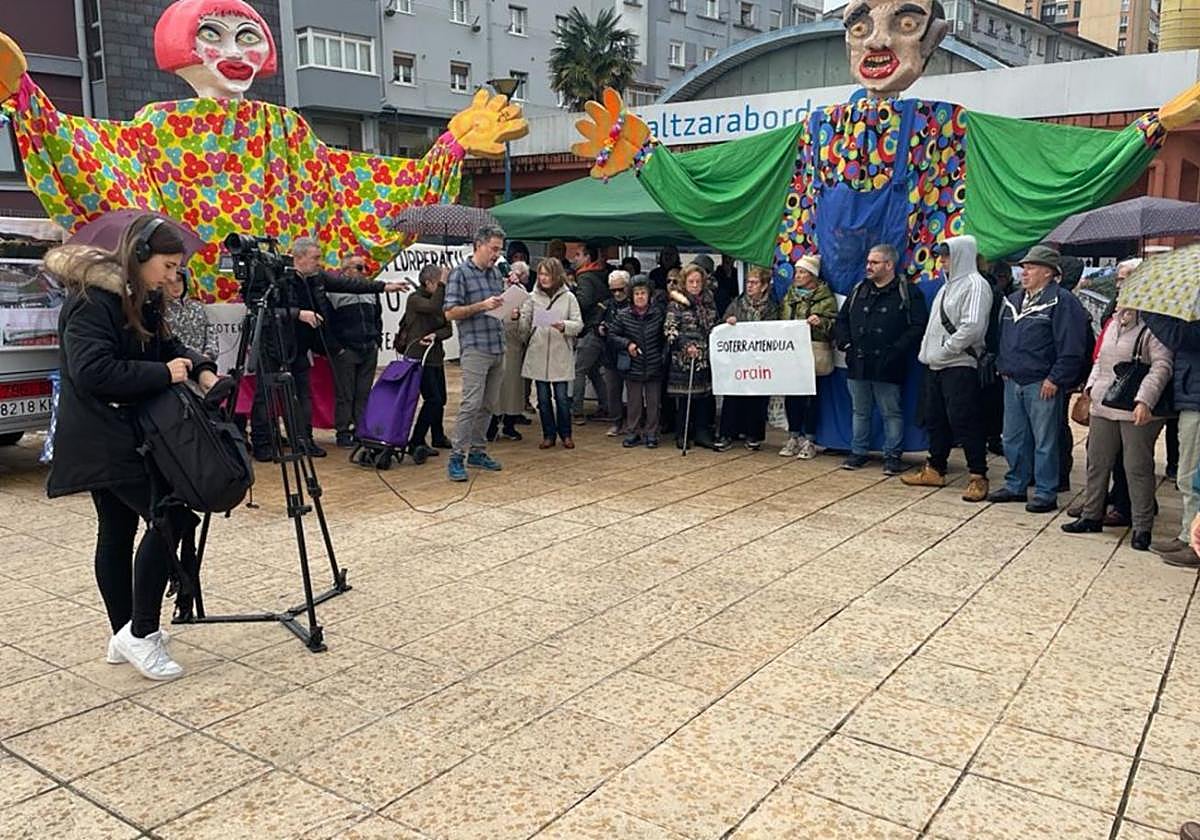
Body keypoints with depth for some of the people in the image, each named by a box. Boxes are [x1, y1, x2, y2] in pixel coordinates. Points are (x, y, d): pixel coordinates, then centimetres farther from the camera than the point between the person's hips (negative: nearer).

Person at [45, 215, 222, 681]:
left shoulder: (140, 298, 11)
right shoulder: (92, 300, -18)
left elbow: (165, 344, 18)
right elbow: (91, 371, -26)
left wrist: (199, 368, -2)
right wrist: (164, 373, -21)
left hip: (124, 434, 10)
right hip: (102, 440, -10)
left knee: (117, 531, 13)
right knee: (168, 519, -13)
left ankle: (125, 637, 23)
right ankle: (140, 634, -3)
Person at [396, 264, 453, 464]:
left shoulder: (440, 300, 11)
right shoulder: (414, 299, -9)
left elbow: (448, 329, 3)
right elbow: (433, 307, -30)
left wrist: (435, 335, -16)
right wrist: (442, 285, -22)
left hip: (435, 356, 8)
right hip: (418, 356, -8)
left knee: (440, 398, 15)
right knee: (433, 399, -16)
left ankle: (438, 438, 33)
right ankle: (415, 443, -12)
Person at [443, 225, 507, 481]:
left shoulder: (496, 273, 16)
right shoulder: (460, 273, -5)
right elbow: (450, 313, -10)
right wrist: (481, 306, -19)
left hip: (498, 349, 7)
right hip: (475, 349, -7)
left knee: (489, 405, 11)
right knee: (471, 403, -12)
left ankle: (477, 451, 20)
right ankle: (456, 457, -7)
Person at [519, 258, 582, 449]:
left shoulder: (568, 297, 2)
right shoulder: (533, 297, 6)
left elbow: (579, 324, -1)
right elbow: (525, 324, 4)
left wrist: (564, 326, -20)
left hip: (561, 355, -2)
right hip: (538, 355, 2)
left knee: (561, 397, 0)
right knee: (543, 397, 8)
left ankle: (566, 434, 17)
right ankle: (549, 435, 20)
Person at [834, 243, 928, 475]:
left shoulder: (908, 292, -3)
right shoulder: (859, 291, 14)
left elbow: (918, 326, -10)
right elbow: (841, 320, 20)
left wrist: (897, 350, -17)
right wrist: (845, 343, 4)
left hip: (887, 367, -5)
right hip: (858, 365, 5)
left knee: (891, 412, 2)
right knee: (860, 411, 13)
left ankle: (892, 456, 12)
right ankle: (858, 452, 24)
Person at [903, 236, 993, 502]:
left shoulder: (975, 285, -10)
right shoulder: (949, 285, 19)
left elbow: (972, 327, -21)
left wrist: (944, 350, -16)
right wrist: (928, 351, 9)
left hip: (961, 366, -9)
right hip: (936, 365, 9)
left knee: (964, 422, -8)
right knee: (935, 420, 14)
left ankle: (978, 477, -1)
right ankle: (934, 470, 24)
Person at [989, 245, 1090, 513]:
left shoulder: (1061, 301, -10)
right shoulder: (1013, 300, 15)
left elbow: (1071, 348, -15)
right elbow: (1002, 337, 24)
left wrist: (1055, 379, -17)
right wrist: (1001, 366, 14)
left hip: (1042, 385, -8)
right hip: (1012, 381, 8)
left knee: (1044, 441, 0)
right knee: (1013, 439, 14)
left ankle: (1046, 493, 8)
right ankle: (1016, 486, 26)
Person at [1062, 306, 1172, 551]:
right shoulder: (1114, 323, 14)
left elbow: (1162, 365, -17)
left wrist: (1145, 400, -25)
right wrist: (1091, 387, 11)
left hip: (1138, 411, -7)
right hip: (1103, 406, 8)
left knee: (1138, 468, -2)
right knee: (1097, 462, 14)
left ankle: (1142, 528, 7)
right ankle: (1092, 516, 27)